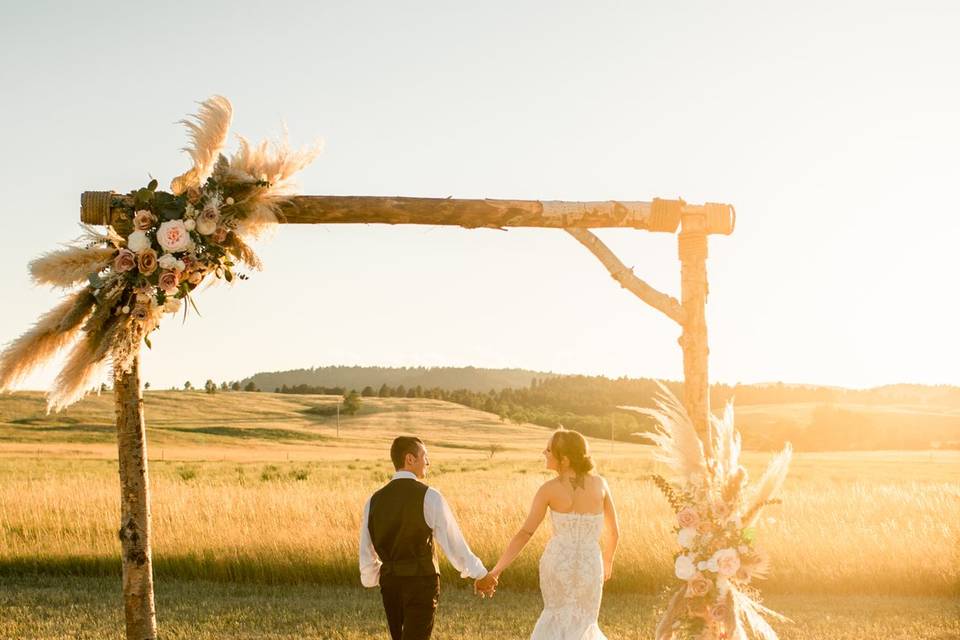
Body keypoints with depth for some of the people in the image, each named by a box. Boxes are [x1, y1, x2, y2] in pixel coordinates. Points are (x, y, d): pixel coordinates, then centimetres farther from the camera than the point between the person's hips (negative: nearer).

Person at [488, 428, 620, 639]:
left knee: (558, 618, 25)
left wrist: (497, 570, -8)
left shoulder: (549, 489, -10)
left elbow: (524, 534, -12)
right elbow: (613, 531, 7)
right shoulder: (600, 483, -2)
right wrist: (607, 562, 24)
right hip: (589, 567, 1)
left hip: (557, 564, -1)